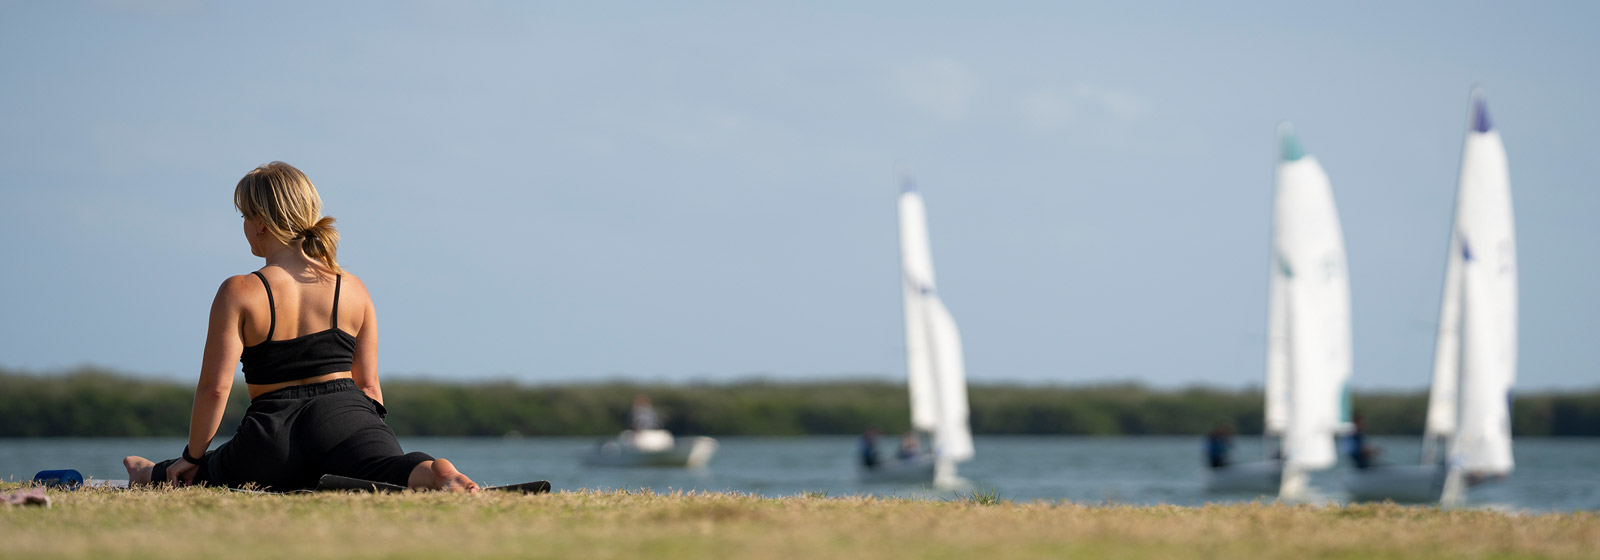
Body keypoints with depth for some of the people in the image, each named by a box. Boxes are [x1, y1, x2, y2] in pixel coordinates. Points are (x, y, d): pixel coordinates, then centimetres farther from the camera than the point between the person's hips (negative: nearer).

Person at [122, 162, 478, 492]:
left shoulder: (239, 294, -3)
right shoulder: (353, 289, 8)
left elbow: (215, 388, -7)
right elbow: (368, 384, 12)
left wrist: (193, 457, 6)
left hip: (272, 440, -1)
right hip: (344, 416, 1)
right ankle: (433, 473, -50)